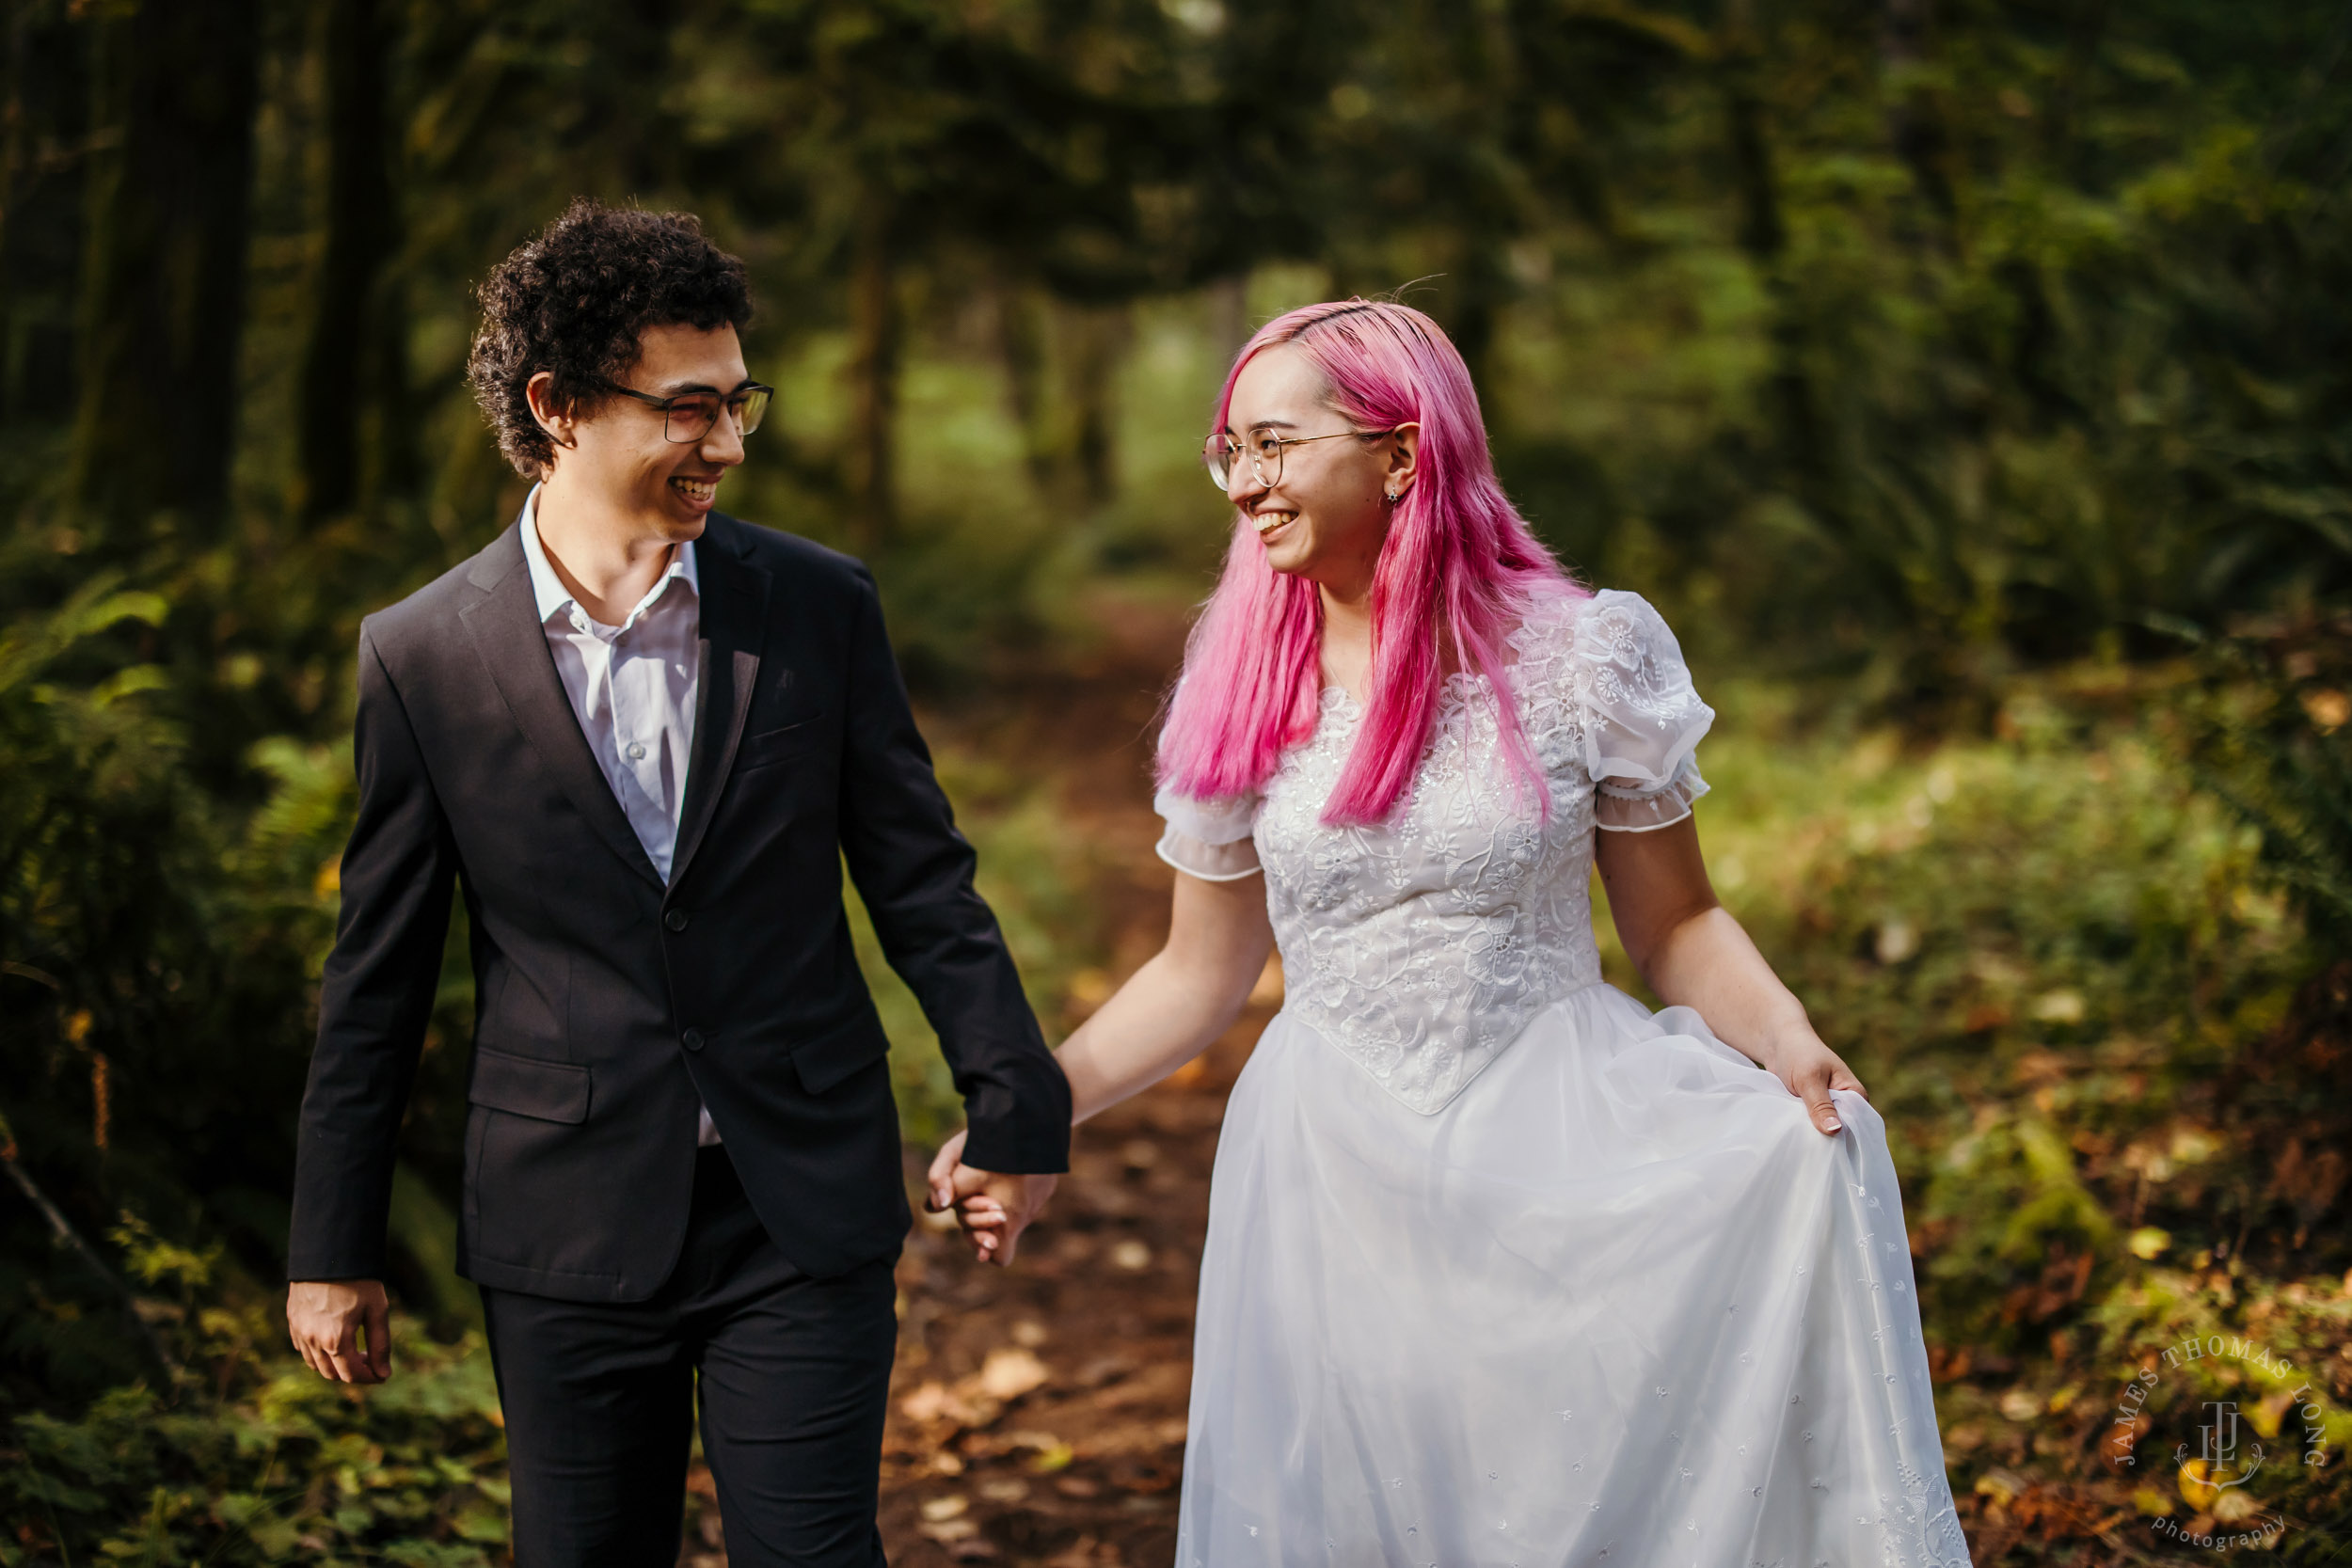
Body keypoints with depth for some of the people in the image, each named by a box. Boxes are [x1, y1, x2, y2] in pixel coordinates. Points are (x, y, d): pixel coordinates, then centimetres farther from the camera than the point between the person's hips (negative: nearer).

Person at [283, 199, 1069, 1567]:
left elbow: (921, 883, 6)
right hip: (569, 1230, 0)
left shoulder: (821, 608, 0)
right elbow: (379, 976, 3)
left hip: (806, 1211, 0)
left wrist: (1018, 1101, 4)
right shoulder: (424, 657, -2)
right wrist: (335, 1248, 6)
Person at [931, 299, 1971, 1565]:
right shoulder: (1239, 693, 1)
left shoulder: (1577, 656, -6)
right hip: (1335, 1186, 2)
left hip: (1554, 1167, -2)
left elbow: (1674, 923, 0)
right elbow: (1199, 977, 9)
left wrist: (1785, 1040, -19)